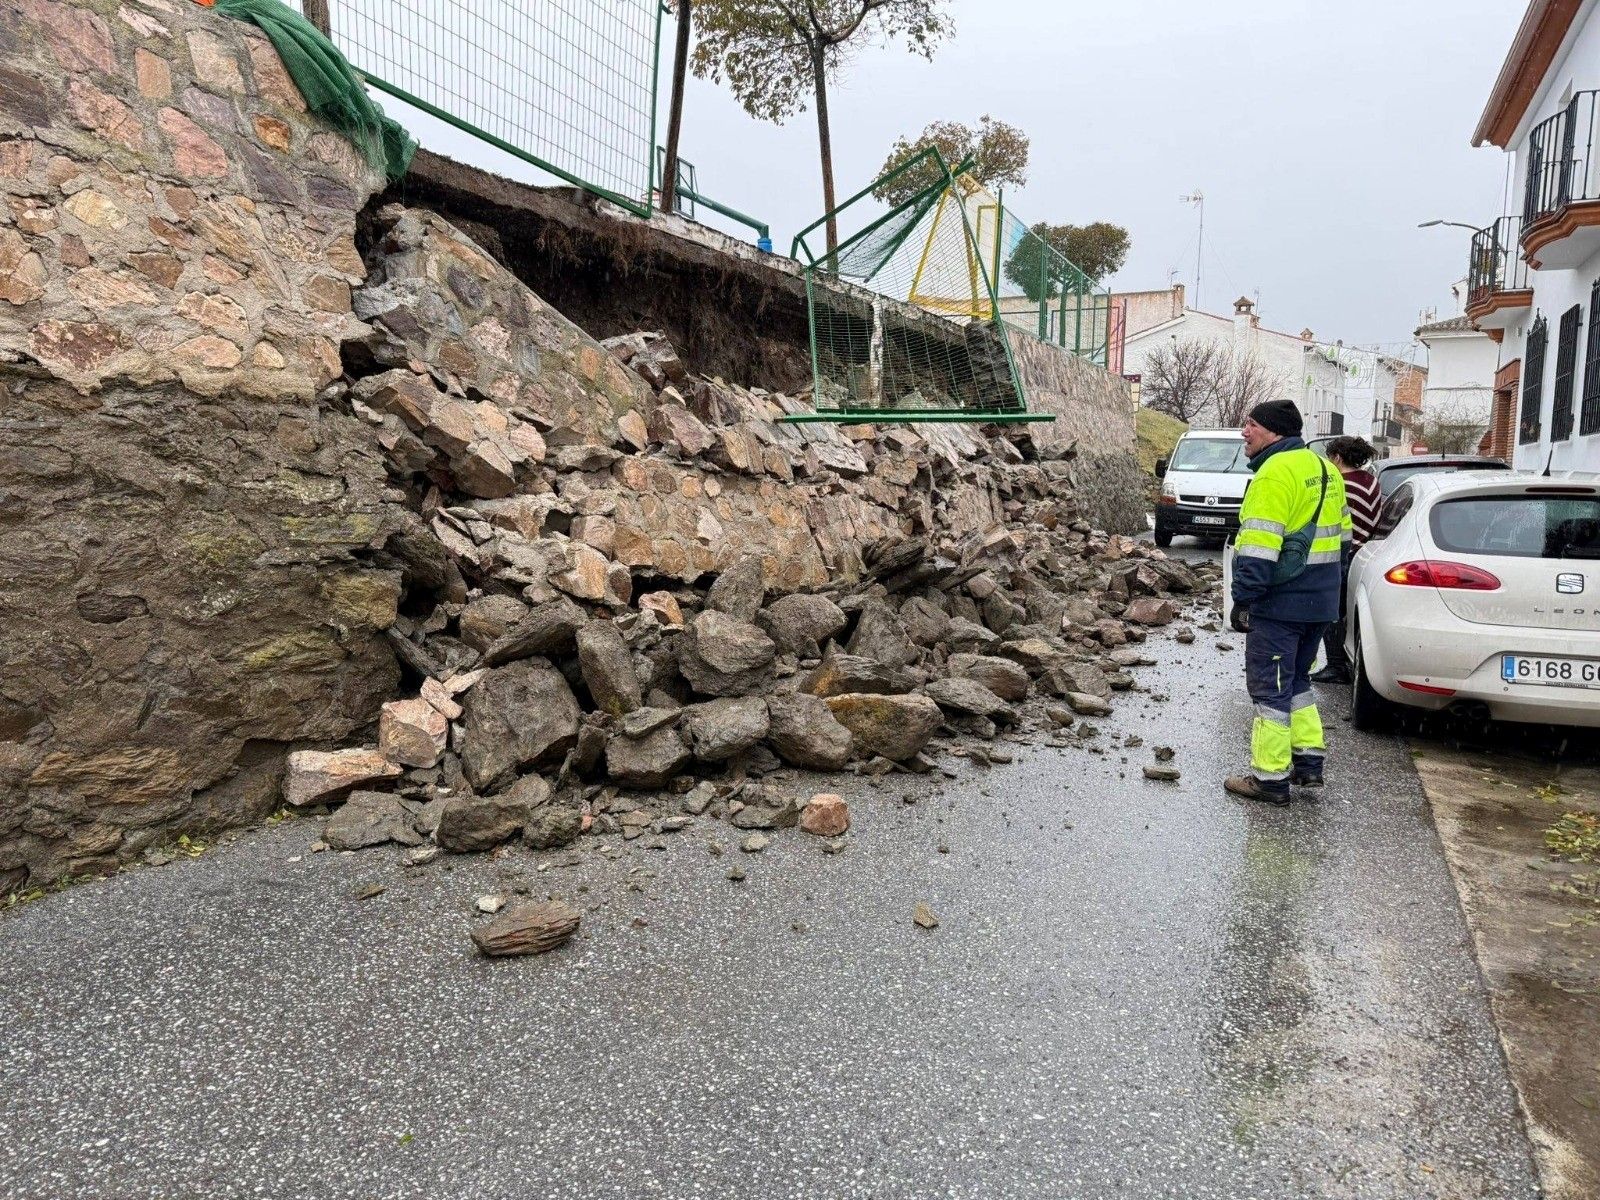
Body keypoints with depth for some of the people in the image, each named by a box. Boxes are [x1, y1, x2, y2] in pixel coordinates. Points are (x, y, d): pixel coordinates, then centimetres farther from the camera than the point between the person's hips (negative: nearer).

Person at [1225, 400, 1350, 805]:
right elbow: (1340, 534, 21)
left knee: (1270, 687, -1)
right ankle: (1308, 762, 25)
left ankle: (1270, 779, 5)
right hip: (1320, 602, 9)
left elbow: (1259, 546, -23)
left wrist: (1243, 598, -20)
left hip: (1281, 602, -9)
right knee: (1296, 681, 21)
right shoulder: (1324, 469, 15)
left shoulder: (1275, 473, -16)